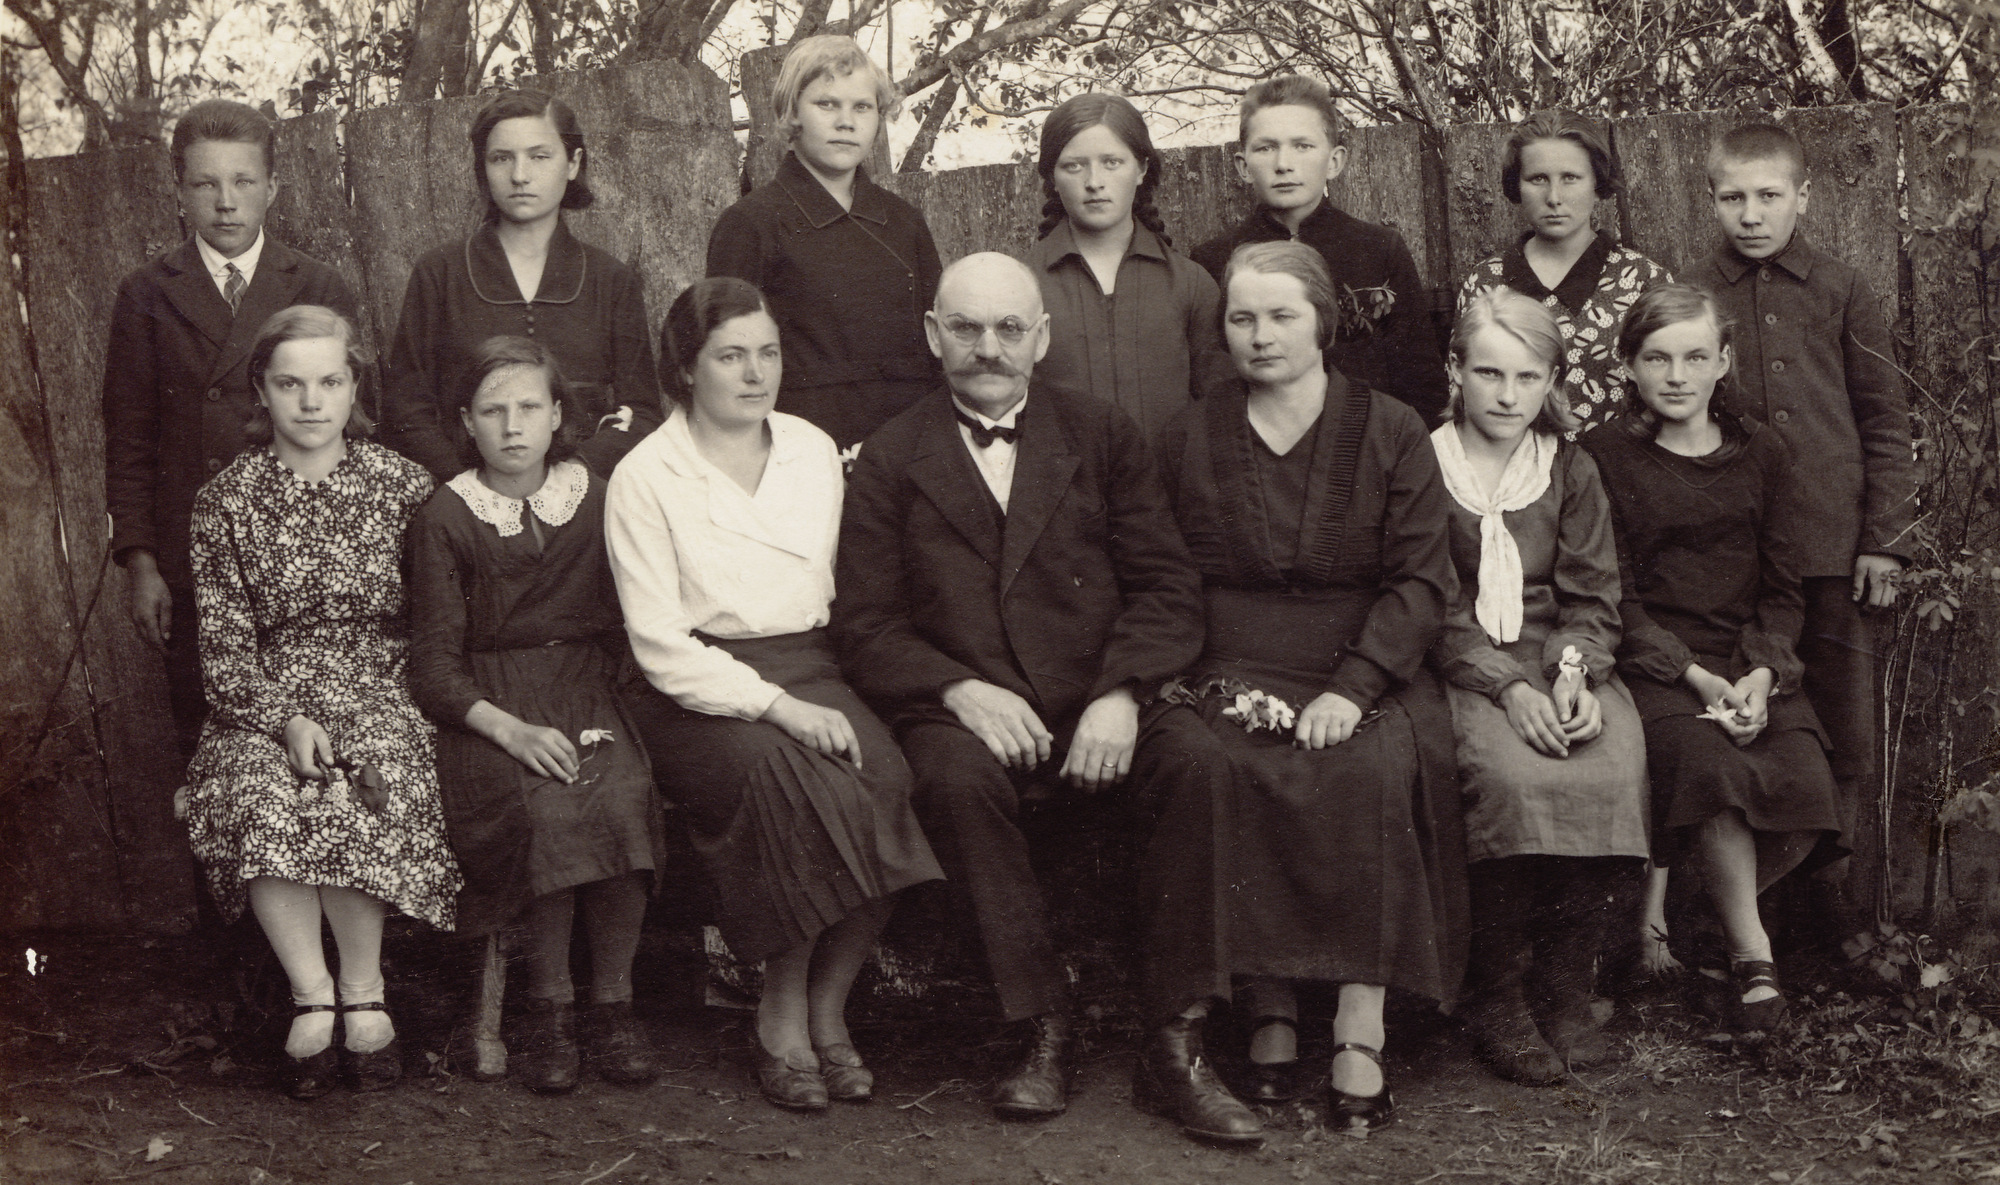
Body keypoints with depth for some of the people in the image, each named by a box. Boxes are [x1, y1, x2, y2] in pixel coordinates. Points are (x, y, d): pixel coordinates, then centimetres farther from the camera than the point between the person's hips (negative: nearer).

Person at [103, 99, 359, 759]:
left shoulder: (320, 292, 6)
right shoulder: (147, 297, 6)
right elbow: (128, 441, 6)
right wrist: (139, 562, -2)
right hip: (189, 566, 0)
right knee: (204, 747, 3)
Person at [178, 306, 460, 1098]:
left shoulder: (401, 485, 7)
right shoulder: (225, 500, 8)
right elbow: (222, 643, 2)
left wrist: (341, 713, -8)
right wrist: (286, 719, -17)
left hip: (379, 691, -1)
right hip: (263, 701, 1)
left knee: (348, 799, -34)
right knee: (261, 799, -33)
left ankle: (363, 990, -15)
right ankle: (314, 996, -22)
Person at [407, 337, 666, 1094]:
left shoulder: (597, 500, 10)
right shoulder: (445, 518, 2)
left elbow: (622, 628, 14)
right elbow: (435, 667, -2)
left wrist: (595, 705, -6)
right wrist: (510, 728, -18)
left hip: (587, 691, 2)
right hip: (488, 706, -2)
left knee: (623, 797, -30)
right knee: (544, 806, -33)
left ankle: (612, 1001, -14)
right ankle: (549, 1005, -15)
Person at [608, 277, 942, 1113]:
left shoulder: (815, 451, 13)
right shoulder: (645, 478, -2)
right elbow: (661, 647, -9)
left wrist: (819, 699, 0)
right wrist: (778, 707, -20)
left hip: (809, 672, 4)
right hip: (700, 692, -4)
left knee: (886, 782, -28)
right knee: (800, 783, -33)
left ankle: (824, 1010, -11)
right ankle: (786, 1020, -15)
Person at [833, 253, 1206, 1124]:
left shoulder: (1104, 437, 14)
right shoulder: (889, 460, 12)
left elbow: (1167, 587, 5)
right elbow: (867, 627, 4)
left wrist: (1121, 696, -13)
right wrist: (960, 692, -15)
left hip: (1096, 714, 1)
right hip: (965, 714, -1)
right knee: (957, 778, -35)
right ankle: (1042, 1026, -23)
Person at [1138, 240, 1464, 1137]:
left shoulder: (1390, 433, 8)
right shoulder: (1190, 439, 13)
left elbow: (1421, 579, 1)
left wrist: (1351, 690, -14)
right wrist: (1230, 687, -6)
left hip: (1364, 678, -1)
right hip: (1231, 676, 1)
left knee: (1376, 768, -34)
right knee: (1213, 769, -32)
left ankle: (1361, 1027, -30)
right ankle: (1268, 1014, -26)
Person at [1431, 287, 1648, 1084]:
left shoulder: (1571, 472, 15)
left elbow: (1593, 598, 11)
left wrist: (1574, 673, -11)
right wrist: (1508, 688, -18)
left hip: (1562, 665, 3)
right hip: (1460, 674, -3)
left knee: (1614, 775, -28)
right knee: (1512, 779, -34)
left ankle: (1567, 988, -12)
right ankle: (1492, 996, -17)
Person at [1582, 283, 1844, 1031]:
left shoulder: (1761, 453, 13)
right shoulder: (1604, 456, 3)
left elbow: (1783, 590, 11)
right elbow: (1613, 597, -2)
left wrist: (1759, 675, -9)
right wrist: (1696, 677, -15)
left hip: (1753, 666, 3)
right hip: (1652, 667, -3)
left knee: (1807, 795, -23)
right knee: (1715, 773, -33)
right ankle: (1754, 957, -14)